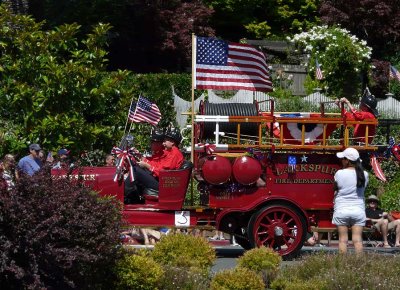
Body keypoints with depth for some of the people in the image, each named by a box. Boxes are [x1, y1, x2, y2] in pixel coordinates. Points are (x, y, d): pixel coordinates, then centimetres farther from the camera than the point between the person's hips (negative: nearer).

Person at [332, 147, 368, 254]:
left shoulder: (339, 174, -9)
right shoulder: (364, 174, -1)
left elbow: (335, 188, 3)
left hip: (341, 210, -2)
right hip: (358, 209, 2)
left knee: (343, 239, 2)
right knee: (357, 239, 1)